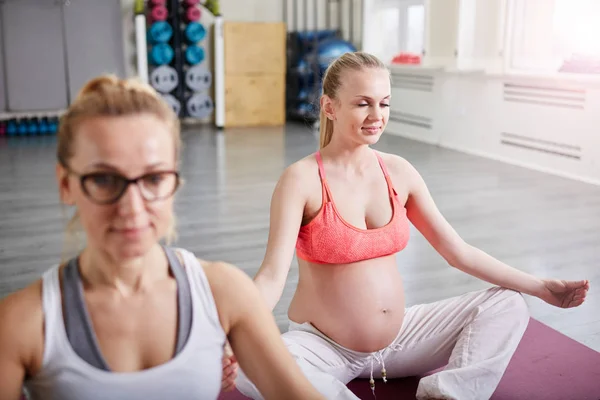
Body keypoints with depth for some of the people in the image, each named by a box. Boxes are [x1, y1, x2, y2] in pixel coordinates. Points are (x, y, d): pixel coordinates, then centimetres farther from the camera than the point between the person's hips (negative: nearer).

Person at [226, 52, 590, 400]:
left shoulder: (399, 172, 1)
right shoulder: (302, 180, -14)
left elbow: (459, 251, 5)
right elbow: (273, 275, -22)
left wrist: (540, 287, 4)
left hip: (399, 338, 5)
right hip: (324, 348, -4)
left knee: (508, 304, -3)